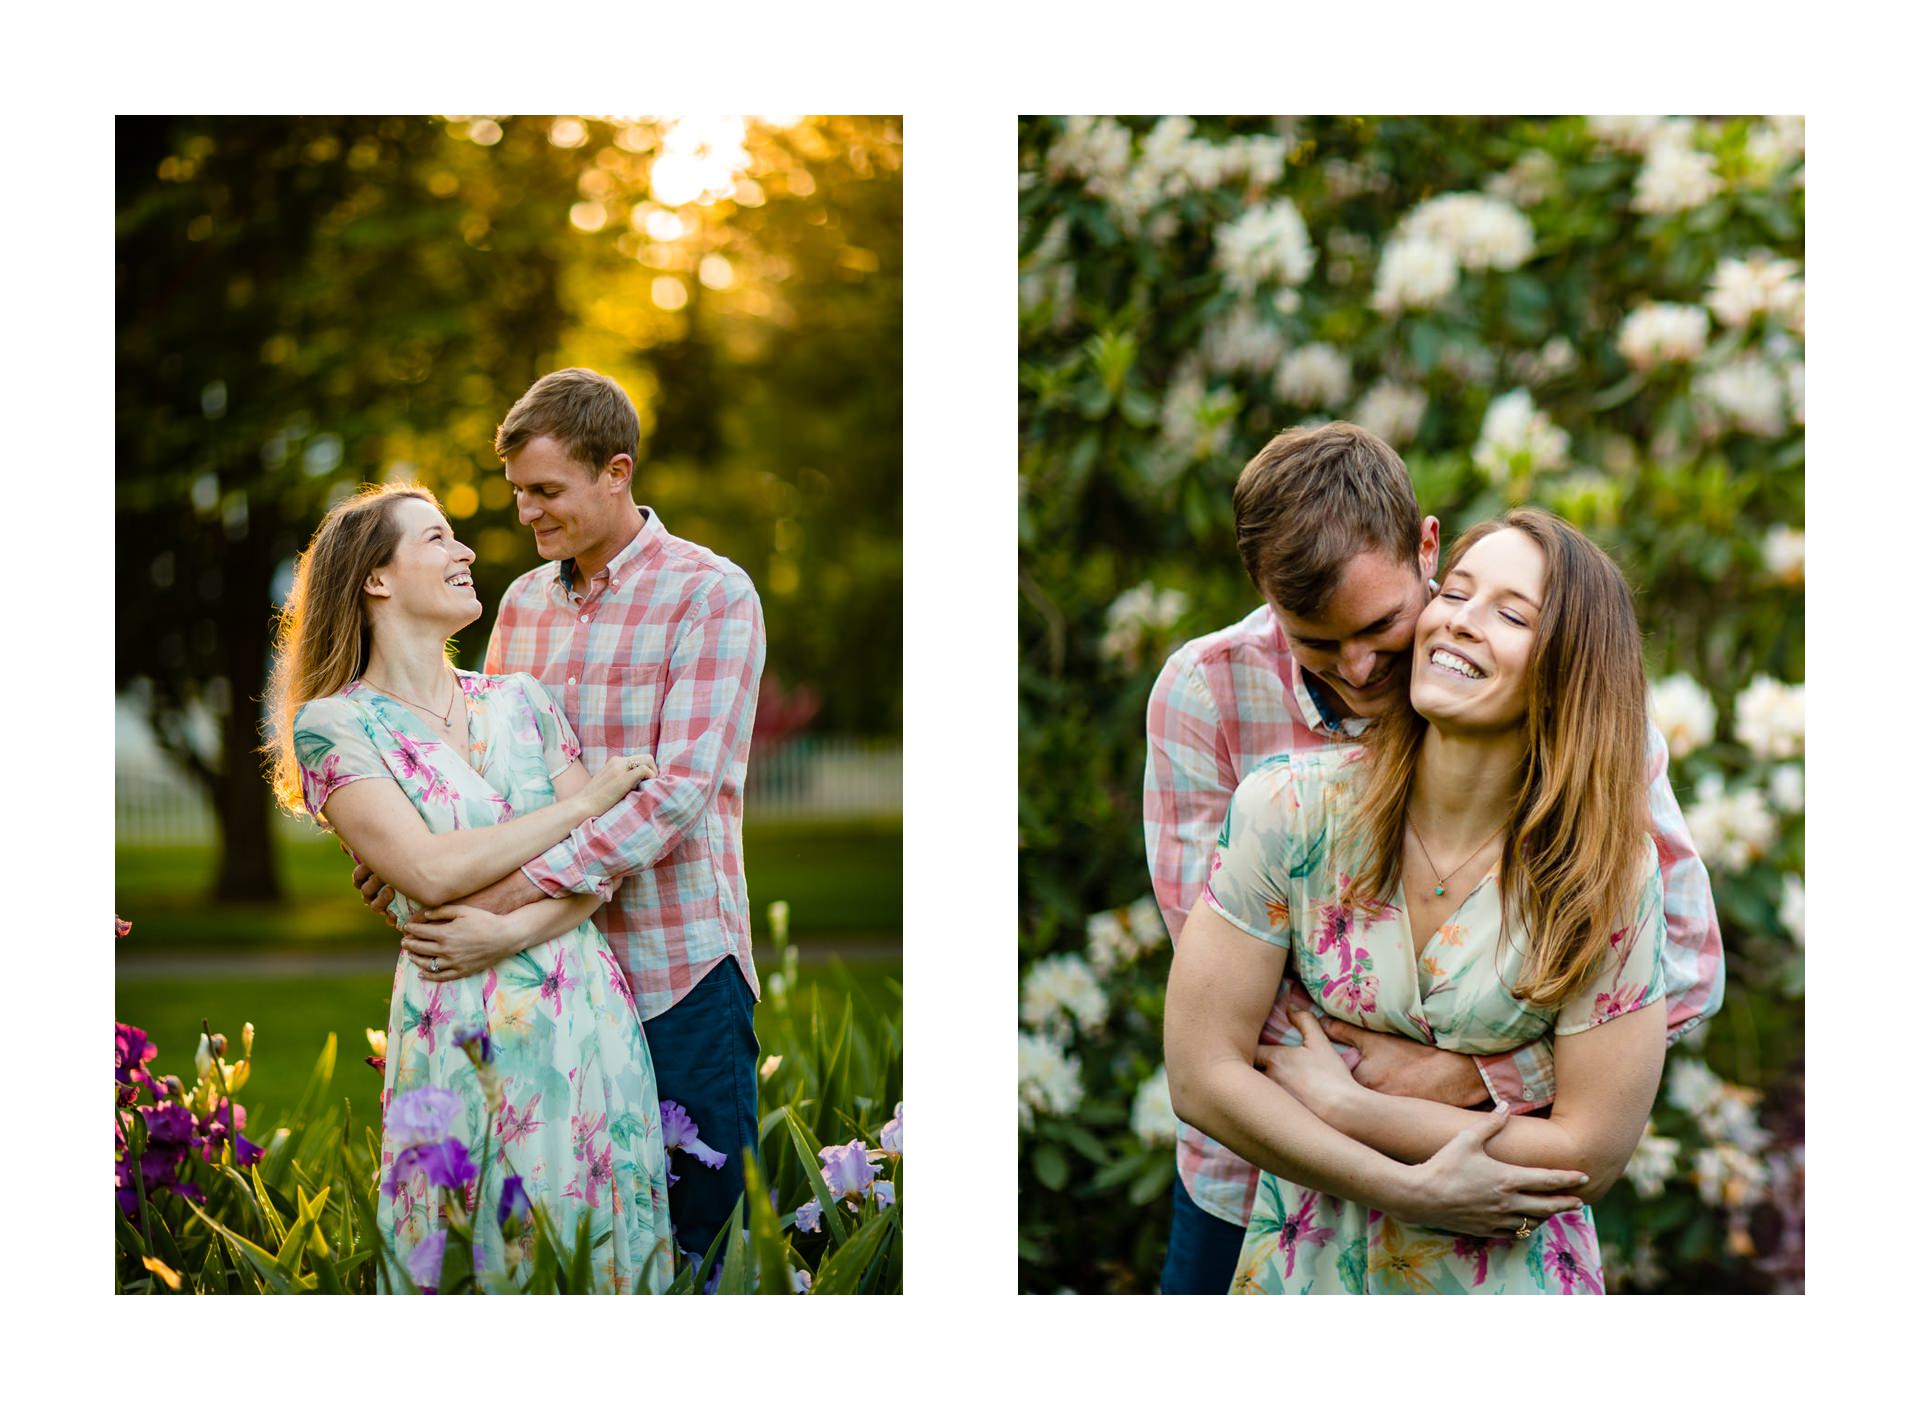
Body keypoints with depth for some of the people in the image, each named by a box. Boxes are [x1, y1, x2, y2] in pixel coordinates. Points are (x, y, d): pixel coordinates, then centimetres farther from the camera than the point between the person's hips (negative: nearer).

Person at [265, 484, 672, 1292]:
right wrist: (584, 803, -7)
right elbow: (431, 869, -14)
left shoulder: (518, 700, 12)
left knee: (603, 1254, 5)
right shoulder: (334, 726, -2)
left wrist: (508, 928, -14)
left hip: (586, 1011, 4)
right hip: (461, 1035, -4)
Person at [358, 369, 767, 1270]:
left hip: (679, 965, -5)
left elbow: (679, 788, -18)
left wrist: (512, 903, -25)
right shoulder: (522, 601, 13)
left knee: (708, 1220, 0)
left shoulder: (711, 595, -7)